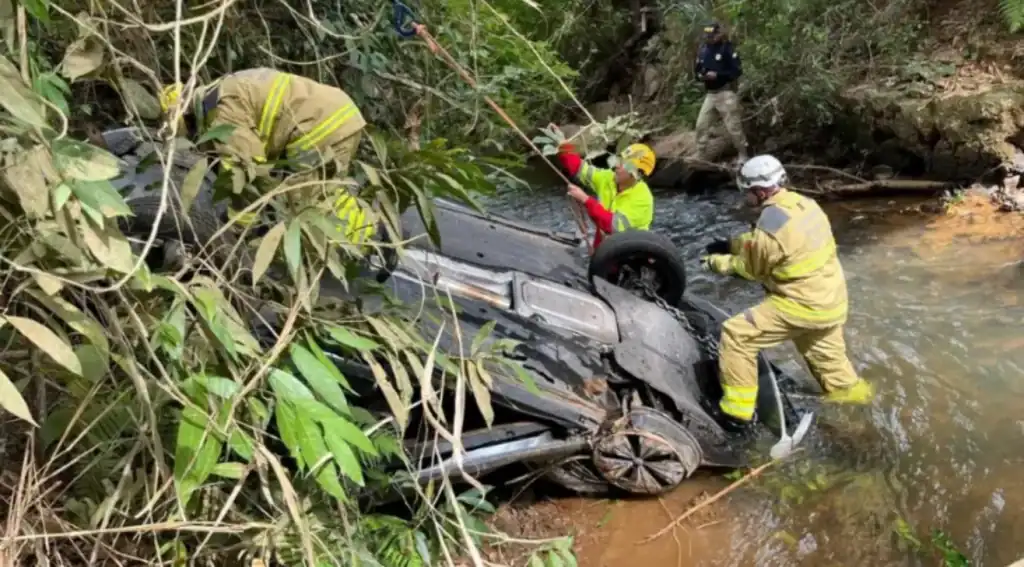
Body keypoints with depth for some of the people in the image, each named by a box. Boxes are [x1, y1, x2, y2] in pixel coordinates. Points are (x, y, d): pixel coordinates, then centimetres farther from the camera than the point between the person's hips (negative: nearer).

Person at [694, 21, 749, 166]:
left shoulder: (727, 48, -9)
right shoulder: (703, 49, 8)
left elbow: (737, 70, -11)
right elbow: (697, 69, 17)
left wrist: (717, 75, -21)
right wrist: (700, 76, -7)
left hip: (726, 93, -6)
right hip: (710, 94, 6)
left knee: (733, 126, -3)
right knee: (701, 124, 5)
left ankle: (743, 154, 8)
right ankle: (701, 154, 17)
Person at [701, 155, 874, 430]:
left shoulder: (769, 227, -25)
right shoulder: (803, 203, 1)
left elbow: (751, 268, -8)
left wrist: (718, 262, 6)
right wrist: (730, 244, 13)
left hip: (802, 304, -9)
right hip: (832, 298, 9)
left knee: (736, 335, -6)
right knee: (821, 345, 34)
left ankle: (738, 409, 0)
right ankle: (846, 387, 58)